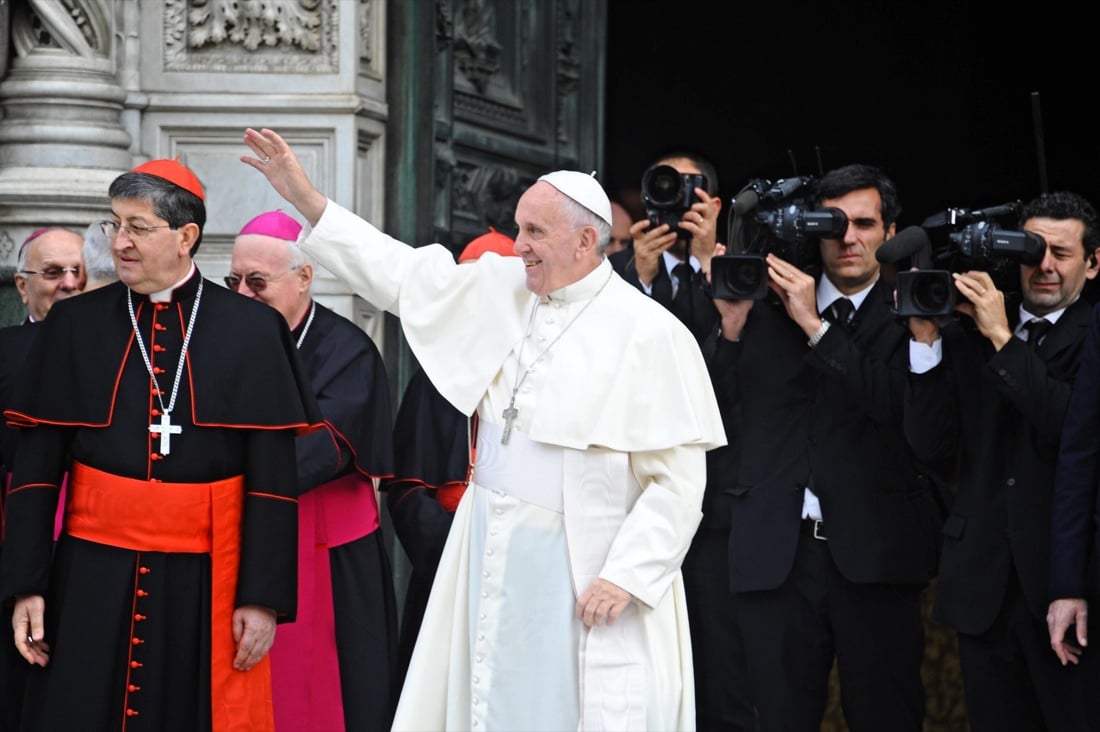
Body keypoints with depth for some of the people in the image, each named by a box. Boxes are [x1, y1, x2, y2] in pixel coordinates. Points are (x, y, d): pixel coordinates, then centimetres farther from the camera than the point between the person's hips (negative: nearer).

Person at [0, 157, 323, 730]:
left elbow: (272, 474, -2)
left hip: (207, 583, -1)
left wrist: (264, 596, -7)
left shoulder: (251, 330, -1)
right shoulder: (73, 325, 4)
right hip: (93, 577, 1)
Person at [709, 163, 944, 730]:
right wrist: (732, 322, -6)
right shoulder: (768, 308, 10)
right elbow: (720, 406, 5)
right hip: (776, 552, 2)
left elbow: (898, 403, -13)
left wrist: (815, 326, -13)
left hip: (872, 554, -2)